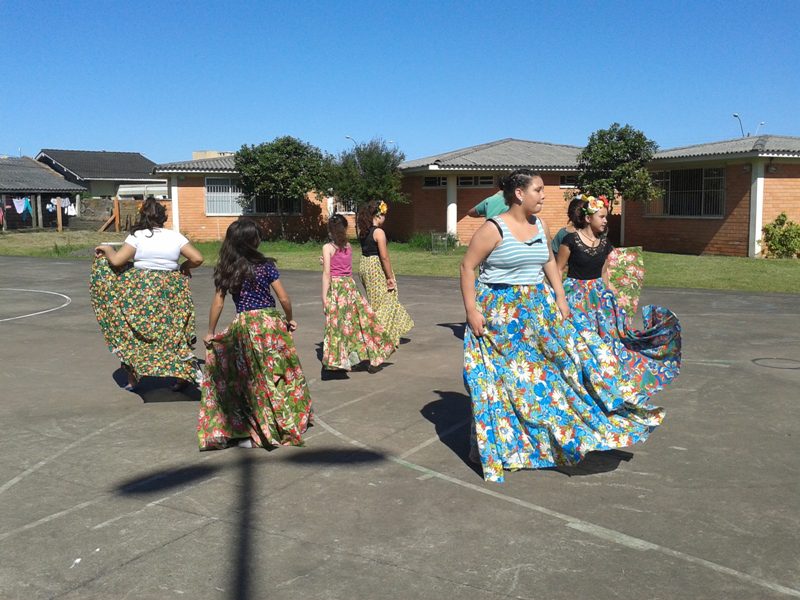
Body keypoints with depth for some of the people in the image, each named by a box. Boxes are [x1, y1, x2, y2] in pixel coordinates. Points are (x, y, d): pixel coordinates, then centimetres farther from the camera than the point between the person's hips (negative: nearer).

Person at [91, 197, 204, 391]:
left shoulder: (137, 236, -7)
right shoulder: (175, 236, 1)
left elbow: (116, 261, -11)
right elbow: (198, 258, -4)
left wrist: (107, 249, 8)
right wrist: (184, 266, 16)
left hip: (141, 291, -2)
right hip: (170, 292, 2)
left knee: (132, 334, 13)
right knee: (174, 330, 15)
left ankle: (132, 379, 17)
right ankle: (183, 375, 14)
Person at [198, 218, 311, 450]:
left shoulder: (226, 269, 0)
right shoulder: (265, 265, -4)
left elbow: (218, 303, 0)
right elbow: (284, 298, -3)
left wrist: (210, 333, 10)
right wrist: (289, 319, 14)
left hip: (244, 325, 1)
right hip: (271, 322, -1)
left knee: (250, 379, 10)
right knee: (279, 374, 11)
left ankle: (251, 432, 12)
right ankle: (288, 423, 20)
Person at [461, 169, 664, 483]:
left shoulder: (540, 226, 5)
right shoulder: (493, 229, -15)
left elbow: (549, 262, 18)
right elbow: (467, 267, -12)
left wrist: (560, 298, 10)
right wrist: (471, 310, -15)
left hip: (538, 308, 6)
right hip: (499, 313, -6)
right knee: (495, 378, 3)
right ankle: (484, 445, 19)